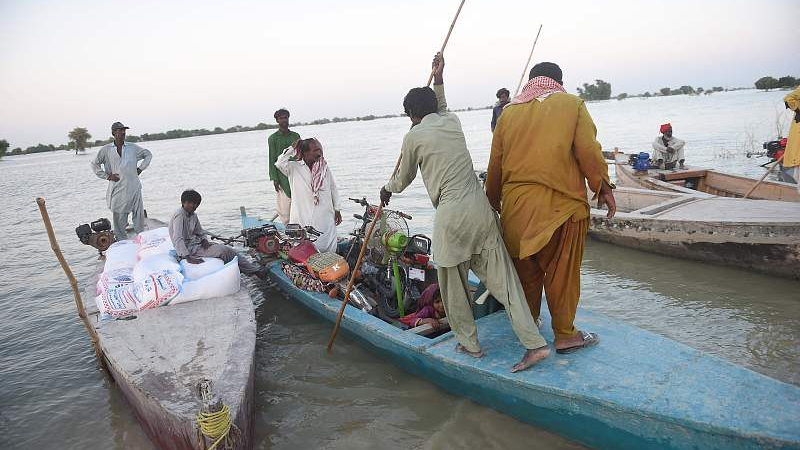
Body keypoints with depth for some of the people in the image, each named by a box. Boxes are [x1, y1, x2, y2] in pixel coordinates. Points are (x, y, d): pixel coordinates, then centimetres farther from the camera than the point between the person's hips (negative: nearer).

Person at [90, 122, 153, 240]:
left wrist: (140, 168, 9)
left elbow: (148, 154, 18)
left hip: (134, 187, 1)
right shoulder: (106, 150, 3)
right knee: (119, 218, 3)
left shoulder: (132, 148, 6)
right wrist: (106, 176, 1)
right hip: (117, 189, -1)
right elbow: (94, 164, 11)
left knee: (139, 215, 2)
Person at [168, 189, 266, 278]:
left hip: (197, 244, 9)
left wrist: (204, 240, -4)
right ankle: (253, 269, -10)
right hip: (189, 248, -9)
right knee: (223, 251, -22)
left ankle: (255, 269, -11)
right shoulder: (179, 216, -17)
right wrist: (187, 257, -35)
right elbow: (178, 239, -27)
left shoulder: (193, 215, 11)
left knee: (228, 250, -7)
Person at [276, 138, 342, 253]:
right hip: (303, 219, -3)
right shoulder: (294, 168, -4)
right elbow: (280, 163, -23)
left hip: (325, 218, 3)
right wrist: (292, 148, -15)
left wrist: (337, 210, 12)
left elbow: (333, 188, 11)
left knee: (328, 249, 10)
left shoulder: (324, 167, 4)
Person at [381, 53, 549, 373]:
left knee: (453, 283, 12)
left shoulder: (414, 136, 0)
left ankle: (469, 343, 25)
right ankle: (534, 343, 5)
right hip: (480, 206, 6)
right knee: (501, 276, 6)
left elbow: (404, 178, 15)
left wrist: (387, 189, 35)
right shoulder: (453, 122, 14)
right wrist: (439, 80, 43)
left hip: (451, 214, -6)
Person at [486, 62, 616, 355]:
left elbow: (495, 163, 10)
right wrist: (603, 187, 5)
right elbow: (588, 150, -6)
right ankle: (565, 335, 16)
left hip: (516, 204, 4)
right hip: (559, 202, -3)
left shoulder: (509, 112, 10)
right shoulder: (571, 104, 3)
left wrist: (493, 200, 21)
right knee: (562, 272, 6)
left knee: (525, 268, 17)